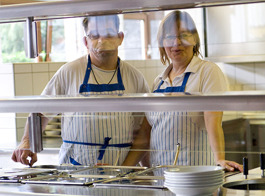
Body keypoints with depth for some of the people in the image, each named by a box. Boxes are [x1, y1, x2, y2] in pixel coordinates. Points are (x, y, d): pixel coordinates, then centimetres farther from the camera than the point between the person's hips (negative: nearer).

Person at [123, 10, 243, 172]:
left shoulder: (208, 71, -2)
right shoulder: (159, 81, 16)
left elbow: (213, 122, -14)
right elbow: (146, 133, 15)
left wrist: (219, 159, -28)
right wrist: (124, 167, 5)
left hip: (197, 171, -5)